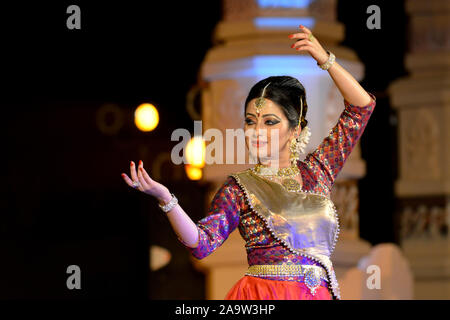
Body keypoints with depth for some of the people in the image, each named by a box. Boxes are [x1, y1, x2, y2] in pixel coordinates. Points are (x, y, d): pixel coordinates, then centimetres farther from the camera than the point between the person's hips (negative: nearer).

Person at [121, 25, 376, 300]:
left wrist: (325, 60, 3)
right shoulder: (239, 187, 2)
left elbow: (362, 106, 11)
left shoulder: (316, 172, 9)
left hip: (321, 294, 3)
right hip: (264, 295, -3)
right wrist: (165, 199, -25)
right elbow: (201, 243, -11)